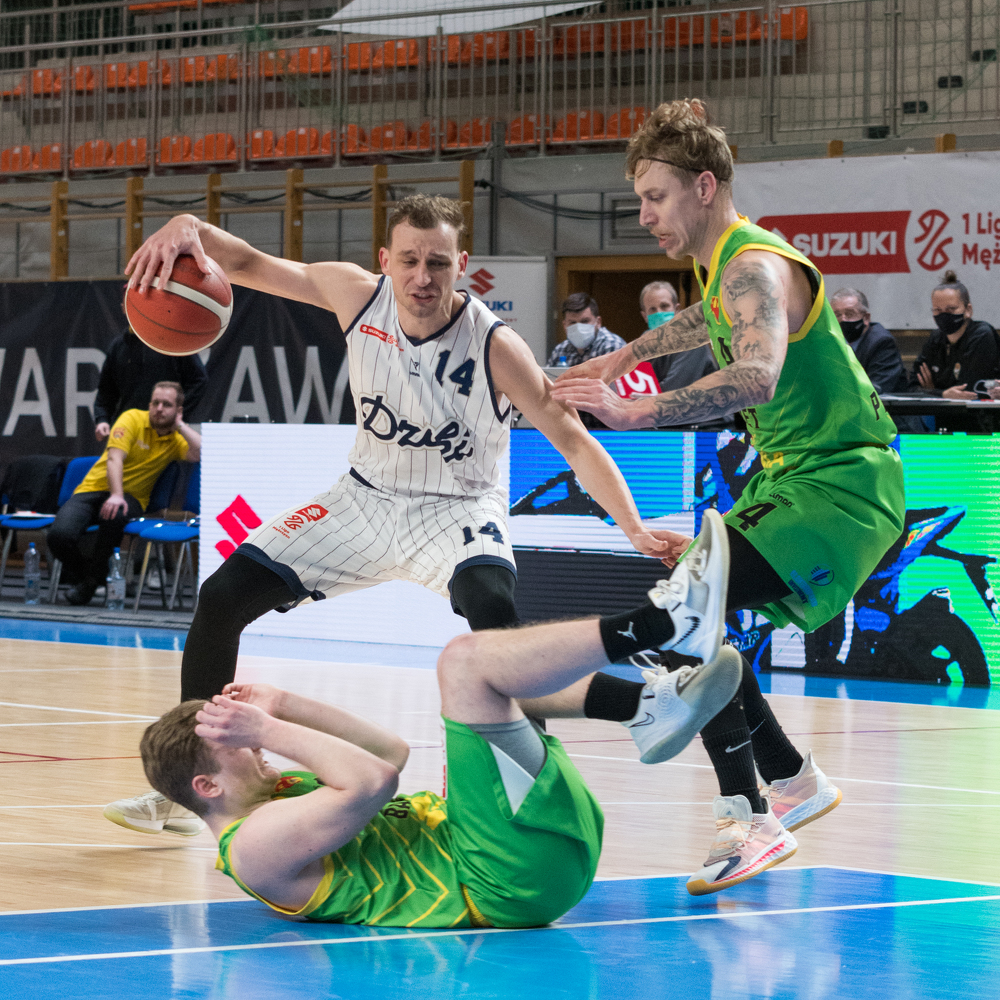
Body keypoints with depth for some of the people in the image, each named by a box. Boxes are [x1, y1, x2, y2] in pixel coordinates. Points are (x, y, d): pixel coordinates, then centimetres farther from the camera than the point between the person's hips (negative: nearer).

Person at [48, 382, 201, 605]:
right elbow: (115, 458, -15)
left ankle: (93, 578, -14)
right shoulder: (133, 419, -4)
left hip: (131, 497, 1)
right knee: (60, 534, -28)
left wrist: (180, 426, -6)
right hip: (95, 488, -1)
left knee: (115, 515, -39)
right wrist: (115, 495, -29)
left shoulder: (176, 440, 5)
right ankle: (82, 574, 8)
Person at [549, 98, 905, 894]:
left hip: (837, 485, -10)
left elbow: (757, 377, -41)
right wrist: (631, 352, 40)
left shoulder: (756, 267, -20)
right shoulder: (724, 265, 11)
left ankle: (750, 817, -23)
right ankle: (795, 781, 26)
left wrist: (636, 413, -49)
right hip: (793, 476, 10)